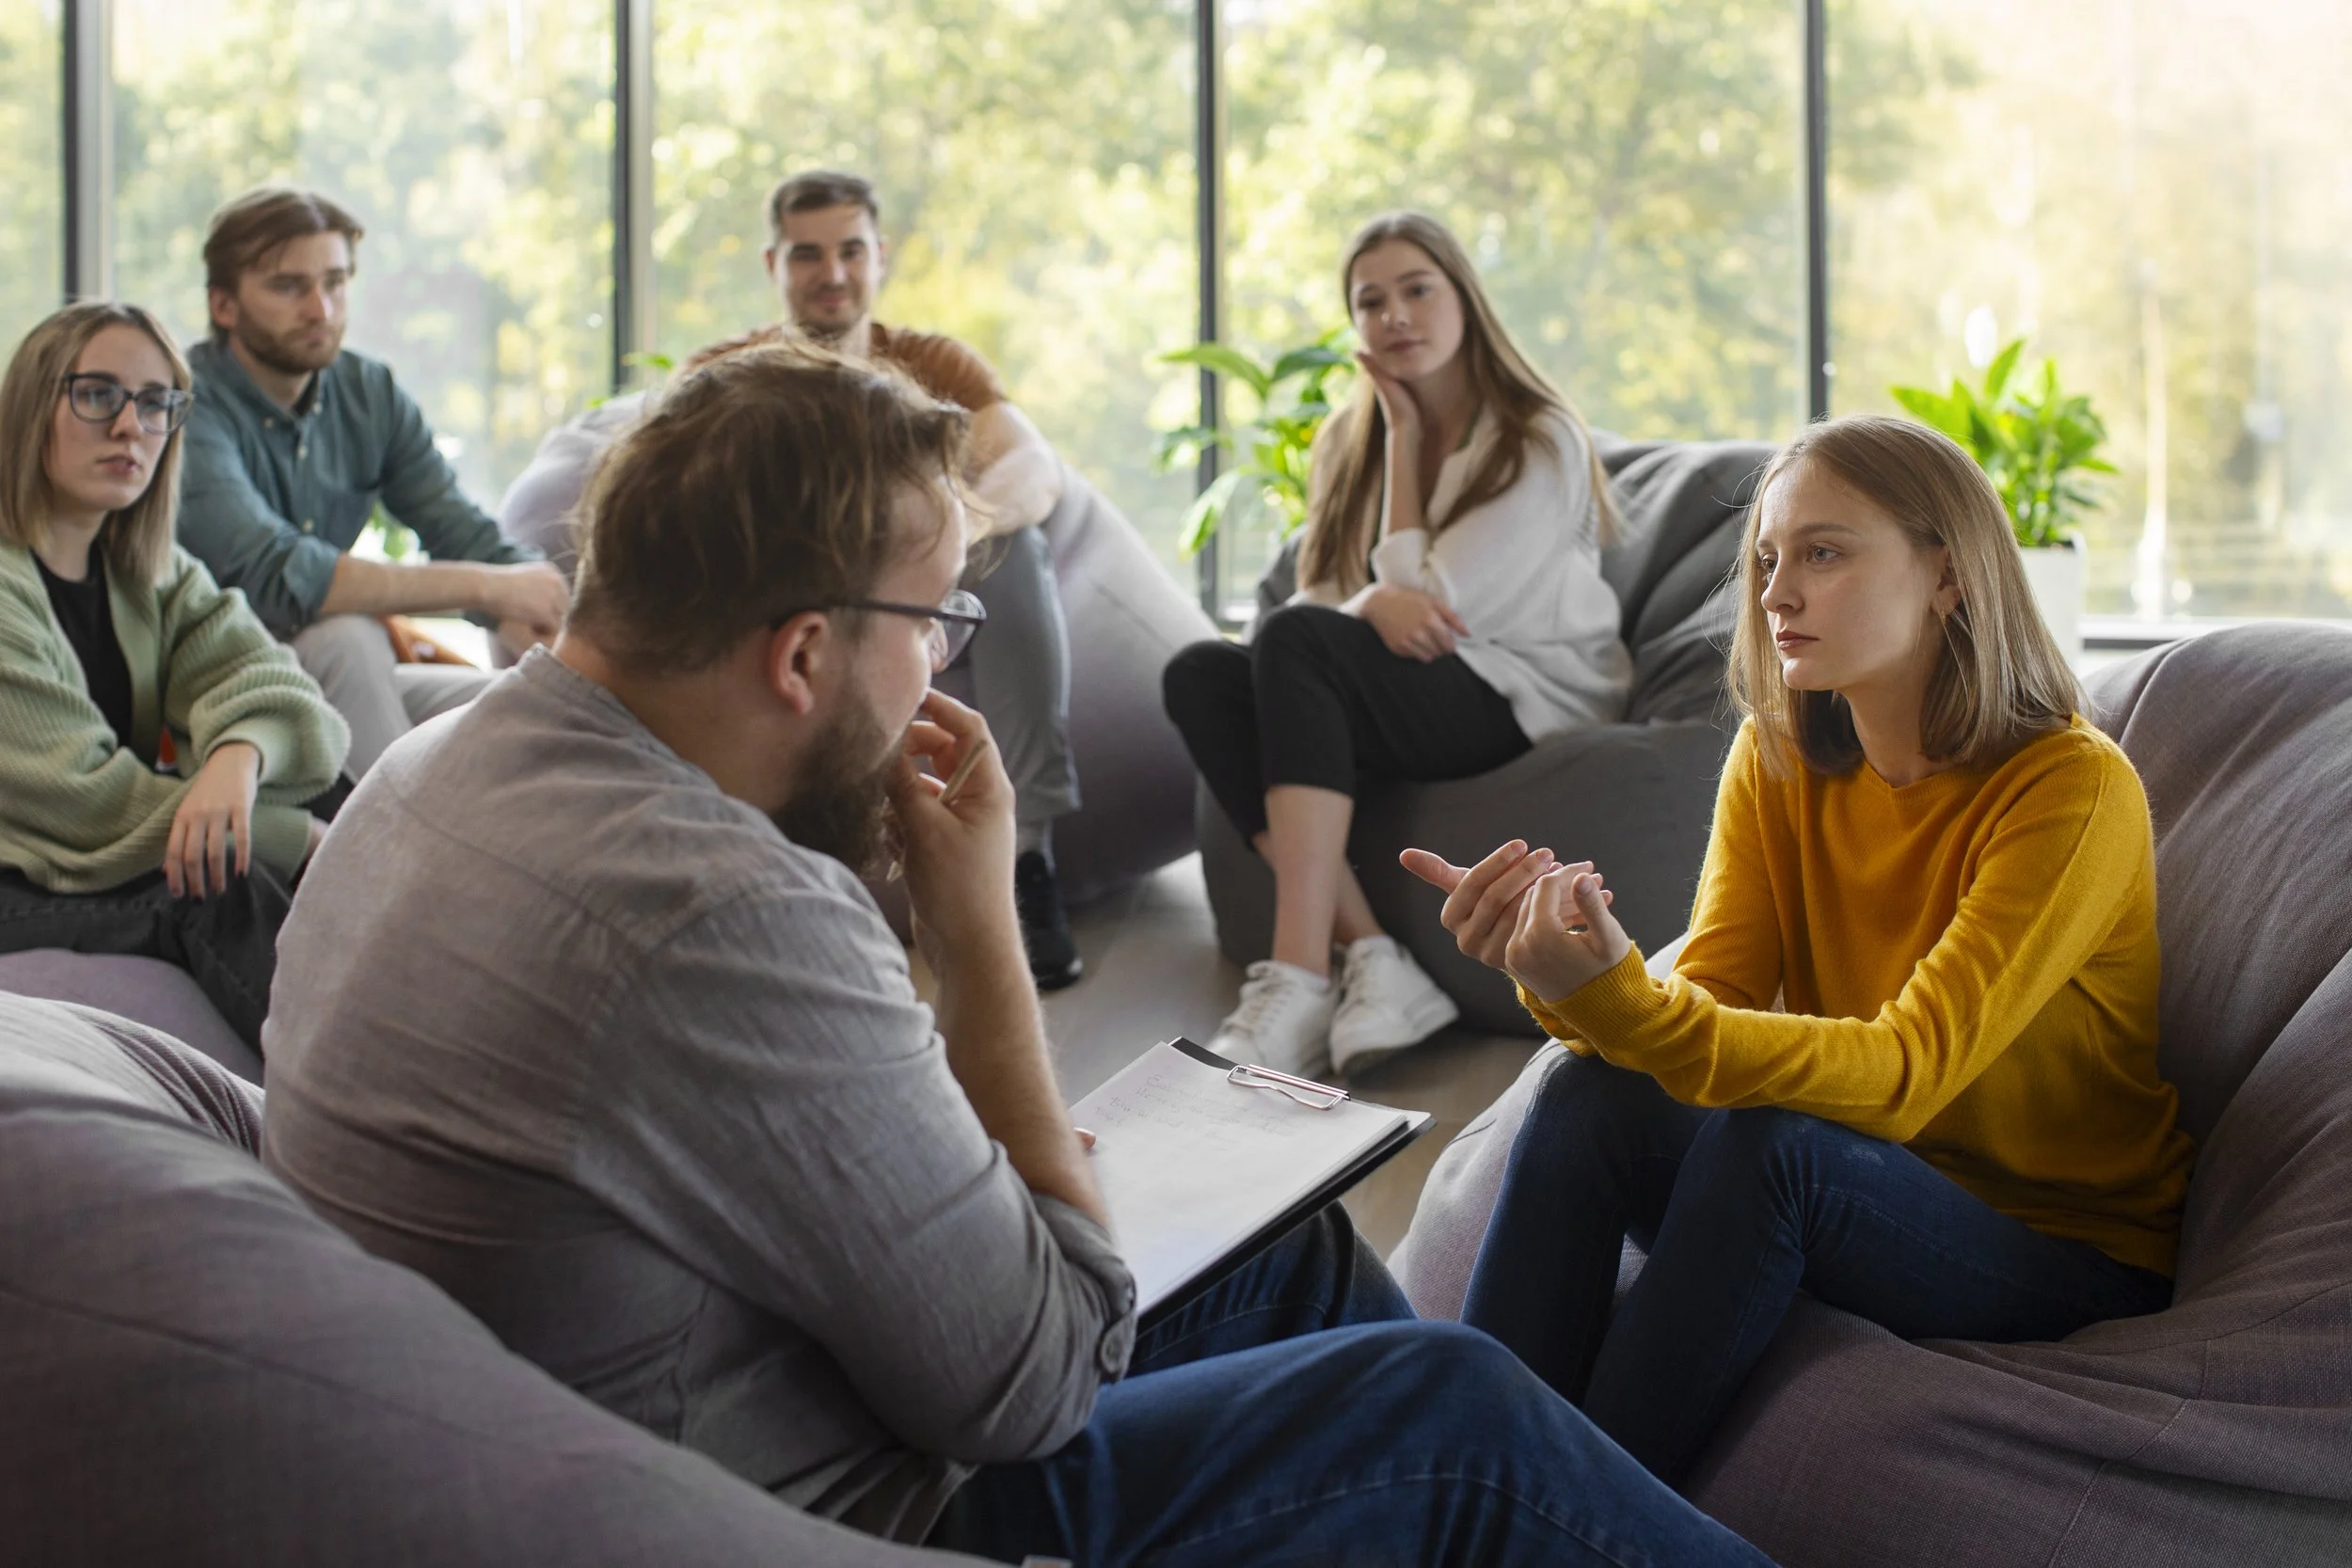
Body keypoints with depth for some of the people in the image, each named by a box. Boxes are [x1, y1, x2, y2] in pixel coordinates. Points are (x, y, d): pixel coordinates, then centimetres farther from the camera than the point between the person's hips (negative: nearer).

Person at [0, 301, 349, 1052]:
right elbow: (77, 793, -19)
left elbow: (282, 693, -3)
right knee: (216, 889, -30)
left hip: (111, 866, 7)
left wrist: (239, 755, -30)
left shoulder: (151, 575, 11)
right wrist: (306, 840, -20)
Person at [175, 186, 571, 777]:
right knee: (346, 637, -33)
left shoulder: (370, 393, 4)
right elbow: (275, 576, -31)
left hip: (338, 687, 6)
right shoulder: (189, 405, -18)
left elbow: (469, 538, 0)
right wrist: (486, 586, -28)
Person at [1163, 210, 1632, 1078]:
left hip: (1530, 699, -6)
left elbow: (1433, 597, -13)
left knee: (1294, 643, -30)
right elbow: (1314, 598, 4)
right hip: (1416, 690, 6)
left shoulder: (1540, 443, -6)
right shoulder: (1347, 441, 14)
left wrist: (1405, 436, -3)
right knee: (1199, 673, -20)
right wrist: (1374, 602, -22)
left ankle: (1299, 980, -39)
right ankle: (1372, 960, -30)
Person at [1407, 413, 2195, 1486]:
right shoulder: (1777, 761, 1)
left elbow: (1904, 1072, -28)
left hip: (2075, 1258, -5)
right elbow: (1706, 1010, -9)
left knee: (1768, 1144, -32)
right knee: (1591, 1100, -21)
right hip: (1877, 1184, 5)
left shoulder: (2073, 789, -18)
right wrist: (1561, 983, -32)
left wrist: (1616, 998, -43)